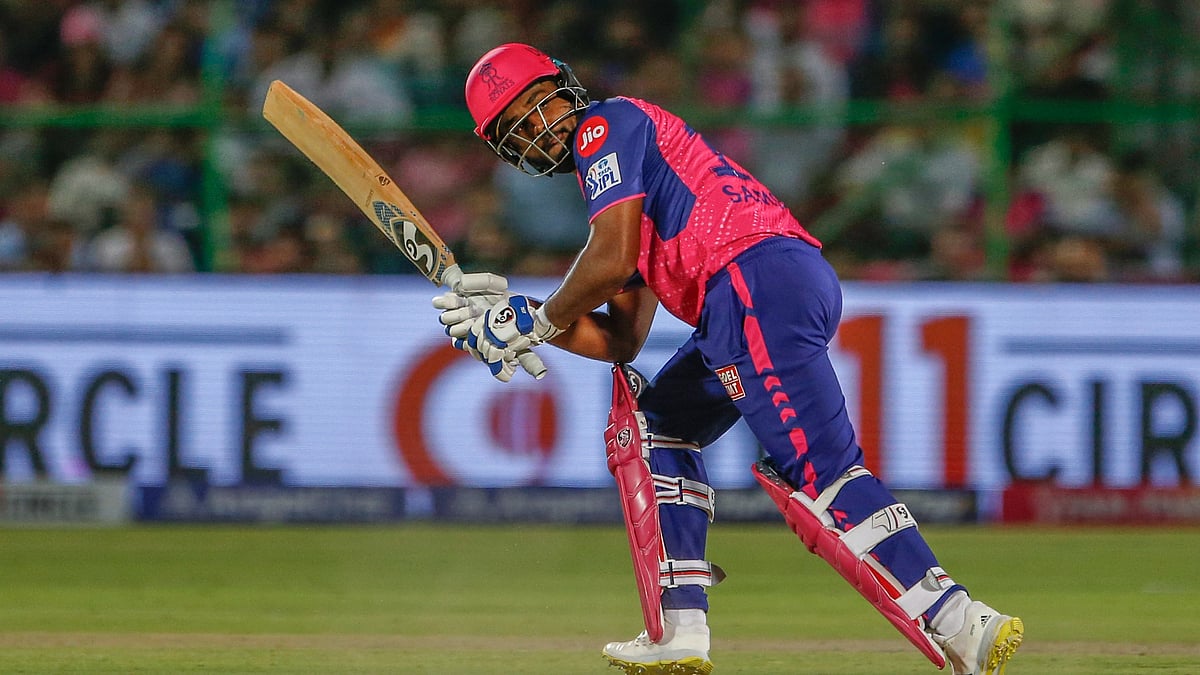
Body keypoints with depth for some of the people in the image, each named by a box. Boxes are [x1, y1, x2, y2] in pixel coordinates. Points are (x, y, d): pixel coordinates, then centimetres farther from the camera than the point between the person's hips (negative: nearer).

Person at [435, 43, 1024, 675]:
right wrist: (517, 319, 23)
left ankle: (956, 623, -32)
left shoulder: (607, 124, 8)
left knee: (818, 466, -19)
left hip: (758, 277, -10)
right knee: (659, 422, 23)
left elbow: (613, 259, -5)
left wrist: (538, 323, 9)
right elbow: (621, 340, 30)